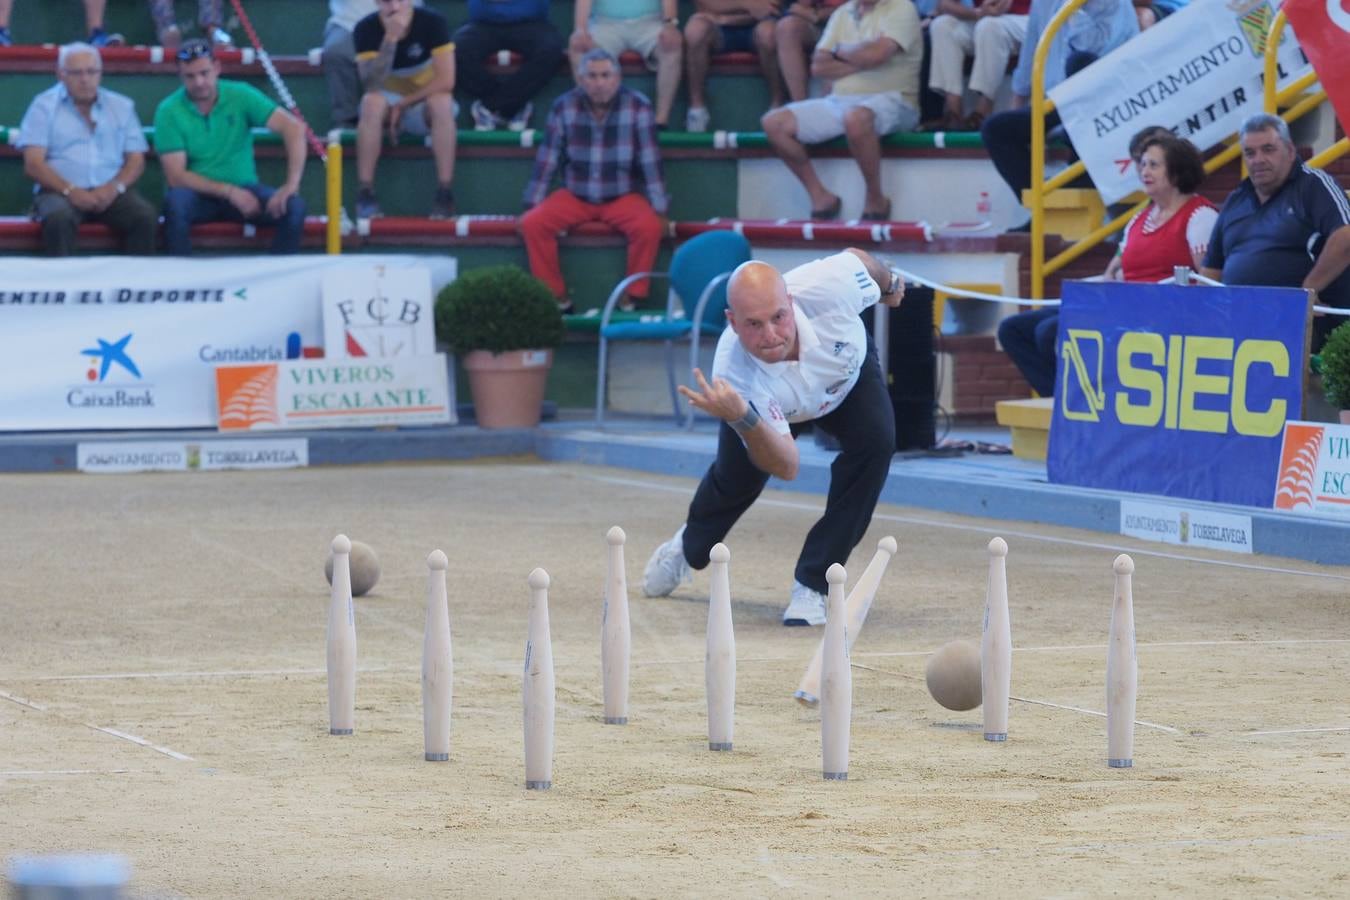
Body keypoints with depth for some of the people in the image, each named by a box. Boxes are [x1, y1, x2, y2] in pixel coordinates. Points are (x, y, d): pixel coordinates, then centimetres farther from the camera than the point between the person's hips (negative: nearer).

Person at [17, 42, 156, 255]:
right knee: (58, 218, -37)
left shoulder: (121, 107, 17)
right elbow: (33, 164, 0)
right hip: (60, 190, -2)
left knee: (145, 216, -28)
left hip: (110, 192, 2)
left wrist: (115, 187, -9)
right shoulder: (44, 107, 9)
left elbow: (136, 160, 13)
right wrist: (70, 190, -16)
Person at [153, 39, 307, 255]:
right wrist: (229, 192, -22)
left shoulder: (241, 96, -4)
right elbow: (176, 177, -12)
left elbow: (294, 128, -13)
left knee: (294, 207, -25)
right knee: (176, 201, -36)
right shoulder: (169, 111, -8)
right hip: (198, 195, -2)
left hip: (243, 190, 2)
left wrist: (292, 184, -26)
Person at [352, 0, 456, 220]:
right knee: (371, 101, -32)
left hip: (425, 105, 0)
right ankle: (365, 192, -31)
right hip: (388, 104, 0)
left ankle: (445, 192, -31)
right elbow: (372, 86, -28)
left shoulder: (433, 22, -17)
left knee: (442, 101, -33)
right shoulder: (366, 29, -16)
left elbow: (446, 81, -21)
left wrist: (403, 105, -22)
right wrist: (390, 38, -36)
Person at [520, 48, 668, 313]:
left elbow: (650, 162, -9)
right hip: (574, 196, 2)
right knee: (533, 223, -21)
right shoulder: (564, 107, -5)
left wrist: (659, 211, -11)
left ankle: (631, 300, -16)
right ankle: (557, 299, -10)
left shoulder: (638, 107, -10)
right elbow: (546, 161, 0)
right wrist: (531, 206, -2)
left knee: (649, 226, -30)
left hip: (623, 197, -2)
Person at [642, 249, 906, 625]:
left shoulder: (829, 286, -45)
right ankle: (689, 549, 58)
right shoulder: (735, 372, -46)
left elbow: (858, 258, -18)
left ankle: (811, 586, -13)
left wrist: (889, 284, 5)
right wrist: (741, 419, -64)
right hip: (773, 405, -1)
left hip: (851, 375, 1)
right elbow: (786, 467, -45)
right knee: (735, 478, 17)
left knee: (875, 440, -27)